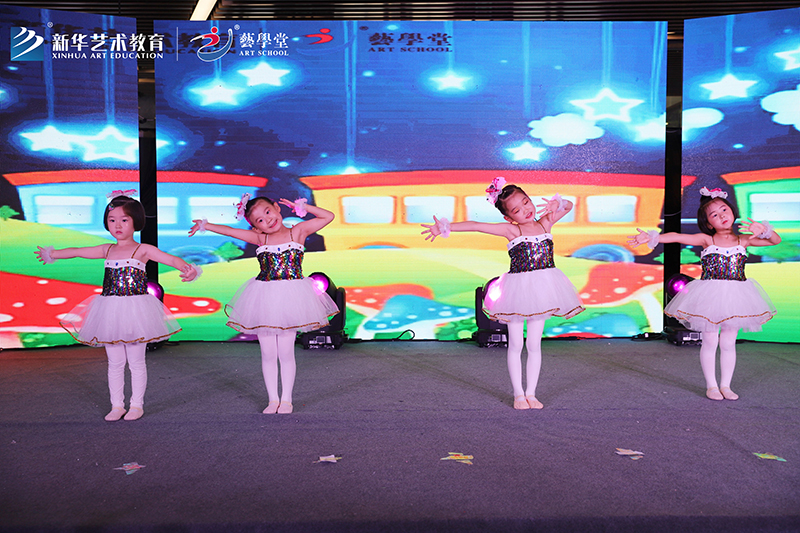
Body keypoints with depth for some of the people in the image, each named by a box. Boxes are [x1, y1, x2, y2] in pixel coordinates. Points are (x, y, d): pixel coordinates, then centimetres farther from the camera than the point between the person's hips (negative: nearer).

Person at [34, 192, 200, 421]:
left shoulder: (143, 250, -5)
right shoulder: (107, 250, 11)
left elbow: (171, 259, -18)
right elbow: (77, 252, 25)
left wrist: (187, 269, -38)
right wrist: (51, 254, 36)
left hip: (136, 310, -4)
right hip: (110, 312, 4)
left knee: (136, 361, 5)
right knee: (115, 362, 10)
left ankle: (137, 404, 18)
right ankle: (117, 405, 20)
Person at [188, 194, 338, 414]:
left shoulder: (298, 232, 0)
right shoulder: (259, 239, 5)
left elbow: (328, 216, -2)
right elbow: (231, 231, 5)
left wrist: (300, 206, -4)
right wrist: (205, 225, -2)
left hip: (290, 298, -2)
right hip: (264, 300, 3)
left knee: (285, 352, 2)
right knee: (268, 353, 7)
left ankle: (286, 399, 16)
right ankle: (273, 399, 20)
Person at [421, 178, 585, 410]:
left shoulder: (545, 223, 3)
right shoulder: (510, 230, -8)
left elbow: (568, 205, 11)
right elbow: (474, 226, -15)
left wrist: (556, 203, -12)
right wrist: (445, 227, -25)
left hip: (541, 290, 3)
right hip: (518, 290, -3)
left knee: (534, 345, 9)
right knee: (515, 345, 7)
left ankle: (531, 393, 20)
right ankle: (518, 394, 20)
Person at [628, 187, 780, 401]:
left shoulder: (744, 240, 4)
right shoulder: (706, 240, -3)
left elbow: (776, 240, 1)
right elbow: (677, 237, -13)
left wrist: (763, 230, -20)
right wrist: (651, 237, -26)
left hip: (734, 297, 2)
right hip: (709, 298, -2)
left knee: (728, 343, 9)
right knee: (709, 342, 4)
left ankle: (725, 385, 22)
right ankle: (711, 385, 18)